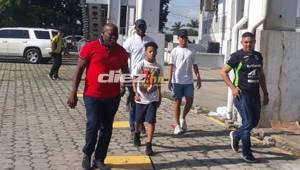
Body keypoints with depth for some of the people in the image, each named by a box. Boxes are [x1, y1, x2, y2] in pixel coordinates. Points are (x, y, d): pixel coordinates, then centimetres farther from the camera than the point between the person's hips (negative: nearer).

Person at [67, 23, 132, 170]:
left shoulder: (121, 51, 5)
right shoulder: (90, 47, -6)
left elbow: (125, 73, 16)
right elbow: (79, 70, -3)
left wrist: (131, 92, 16)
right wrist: (73, 93, -7)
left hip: (113, 97, 4)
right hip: (92, 95, -4)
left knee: (106, 128, 7)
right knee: (93, 125, -7)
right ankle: (87, 154, 19)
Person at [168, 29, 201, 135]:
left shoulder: (191, 52, 9)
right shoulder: (175, 51, 1)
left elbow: (194, 65, 11)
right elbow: (171, 66, -3)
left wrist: (198, 78, 4)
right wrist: (170, 80, -9)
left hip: (189, 81, 3)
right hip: (177, 81, -3)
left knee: (190, 101, 0)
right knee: (177, 101, 3)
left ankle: (183, 118, 24)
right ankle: (177, 124, 11)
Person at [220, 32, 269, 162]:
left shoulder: (258, 56, 10)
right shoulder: (237, 56, -7)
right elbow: (223, 72, -4)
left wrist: (265, 93, 16)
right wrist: (232, 87, -13)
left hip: (255, 94, 6)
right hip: (242, 94, -6)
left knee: (254, 122, 12)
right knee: (248, 122, -6)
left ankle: (236, 135, 38)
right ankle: (247, 153, 7)